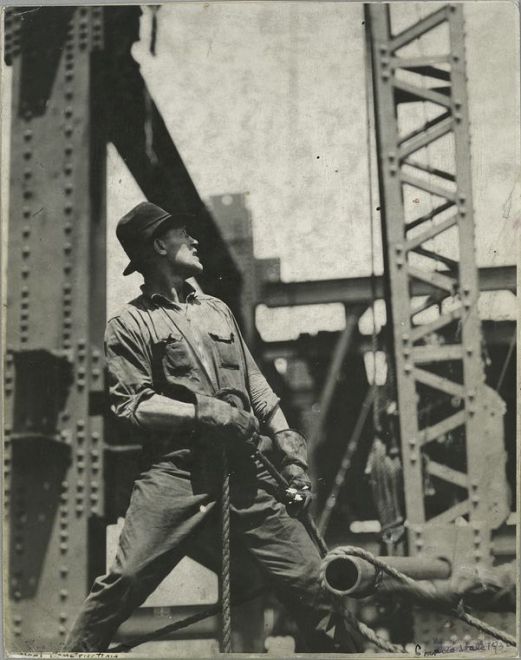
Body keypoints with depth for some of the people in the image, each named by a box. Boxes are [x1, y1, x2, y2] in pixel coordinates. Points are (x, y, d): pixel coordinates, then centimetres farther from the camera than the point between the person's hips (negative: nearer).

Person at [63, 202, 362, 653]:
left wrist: (290, 455, 13)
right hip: (177, 471, -4)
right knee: (125, 580, -14)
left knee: (310, 581, 0)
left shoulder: (218, 310, 22)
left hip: (245, 471, 4)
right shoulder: (129, 325, 6)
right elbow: (132, 405, -4)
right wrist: (208, 411, -12)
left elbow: (259, 390, 21)